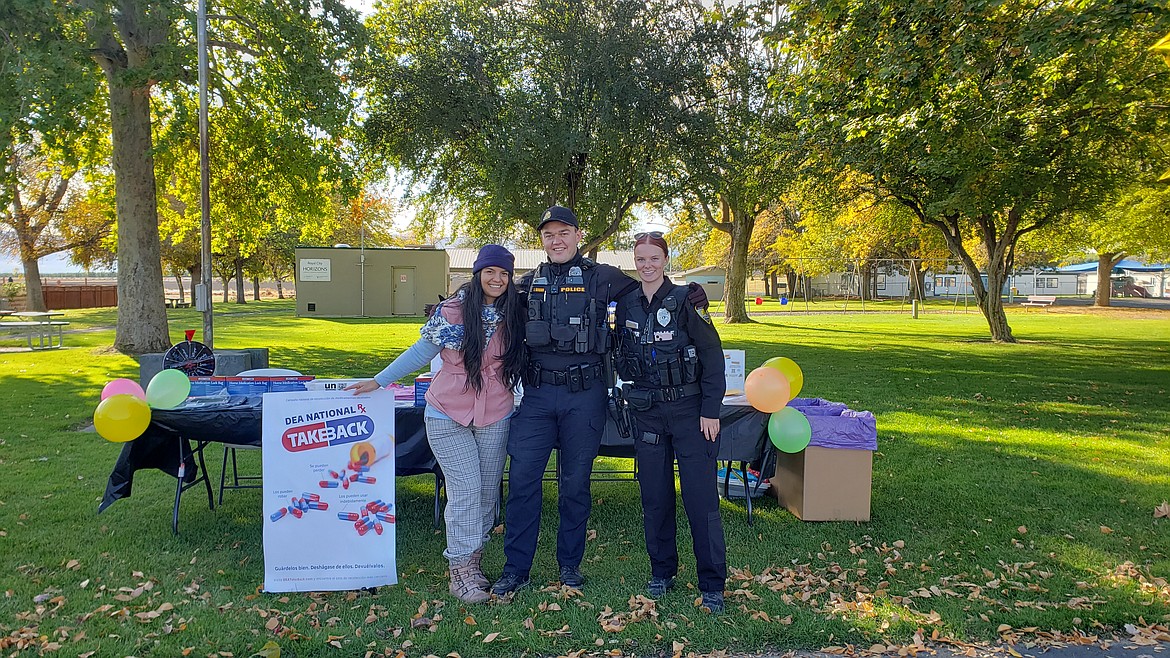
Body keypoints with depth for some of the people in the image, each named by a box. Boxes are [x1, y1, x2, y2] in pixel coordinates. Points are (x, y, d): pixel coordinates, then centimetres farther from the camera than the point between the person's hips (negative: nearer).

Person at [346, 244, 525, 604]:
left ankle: (474, 559, 24)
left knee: (488, 491, 8)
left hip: (495, 416, 3)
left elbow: (518, 361, 12)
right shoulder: (451, 311, -7)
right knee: (465, 489, -8)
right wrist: (379, 380, 1)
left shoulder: (514, 316, 1)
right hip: (448, 415, -3)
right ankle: (461, 571, 2)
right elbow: (421, 352, 0)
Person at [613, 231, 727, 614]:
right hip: (646, 412, 4)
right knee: (654, 495, 10)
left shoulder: (685, 300, -8)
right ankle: (662, 571, 27)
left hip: (688, 408, -4)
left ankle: (712, 583, 11)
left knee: (701, 496, -2)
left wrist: (711, 410, -11)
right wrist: (632, 392, 12)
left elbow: (712, 355, -8)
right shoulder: (626, 305, 6)